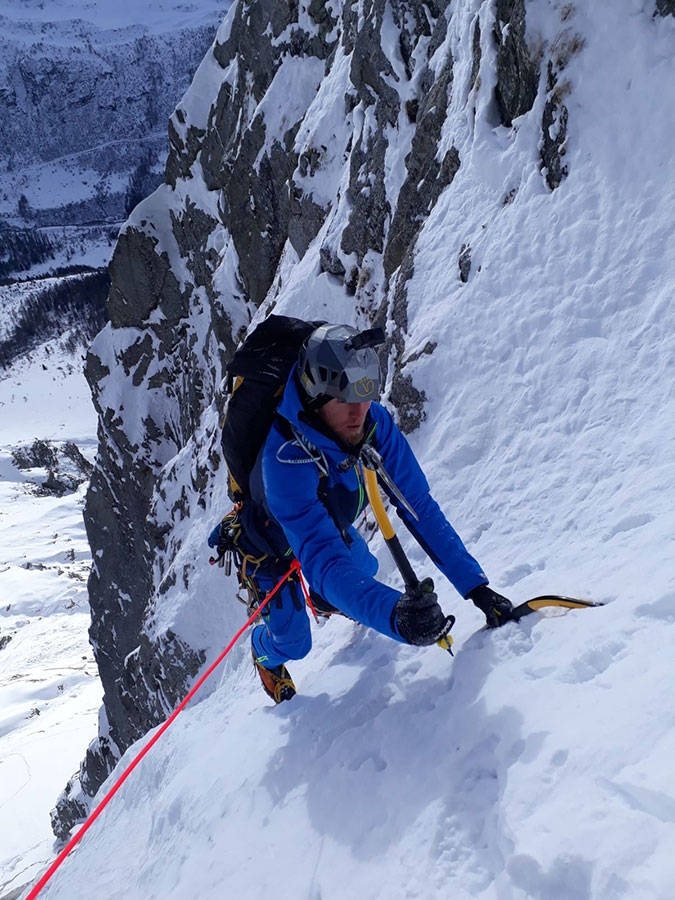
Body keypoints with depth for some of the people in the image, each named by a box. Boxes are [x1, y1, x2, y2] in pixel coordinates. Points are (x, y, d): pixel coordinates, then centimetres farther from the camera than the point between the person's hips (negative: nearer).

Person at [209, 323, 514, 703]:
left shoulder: (374, 423, -30)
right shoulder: (284, 460, -47)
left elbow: (419, 505, -26)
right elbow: (323, 561, -54)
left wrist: (475, 584, -30)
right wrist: (395, 614, -70)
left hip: (329, 523, 5)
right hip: (271, 545, -4)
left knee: (365, 569, 23)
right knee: (293, 643, 5)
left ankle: (324, 601, 58)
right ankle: (265, 652, 43)